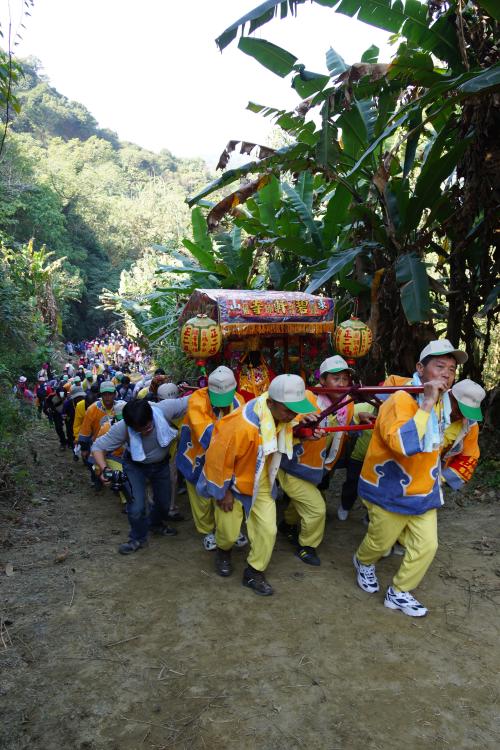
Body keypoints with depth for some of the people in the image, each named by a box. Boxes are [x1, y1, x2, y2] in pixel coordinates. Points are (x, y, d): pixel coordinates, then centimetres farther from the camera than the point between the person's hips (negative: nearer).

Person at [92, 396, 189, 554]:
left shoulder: (164, 409, -37)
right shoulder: (121, 428, -36)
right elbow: (98, 447, -28)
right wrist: (104, 469, -44)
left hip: (161, 463, 2)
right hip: (135, 465, -2)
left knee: (164, 501, 16)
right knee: (137, 506, -12)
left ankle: (156, 524, 51)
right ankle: (138, 538, 20)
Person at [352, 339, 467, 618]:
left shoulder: (444, 403, 2)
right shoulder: (401, 400, -26)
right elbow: (404, 444, -42)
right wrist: (427, 403, -40)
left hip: (424, 492, 7)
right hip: (390, 491, -6)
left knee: (426, 546, 5)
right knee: (380, 542, 13)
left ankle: (399, 593, 27)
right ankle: (364, 563, 47)